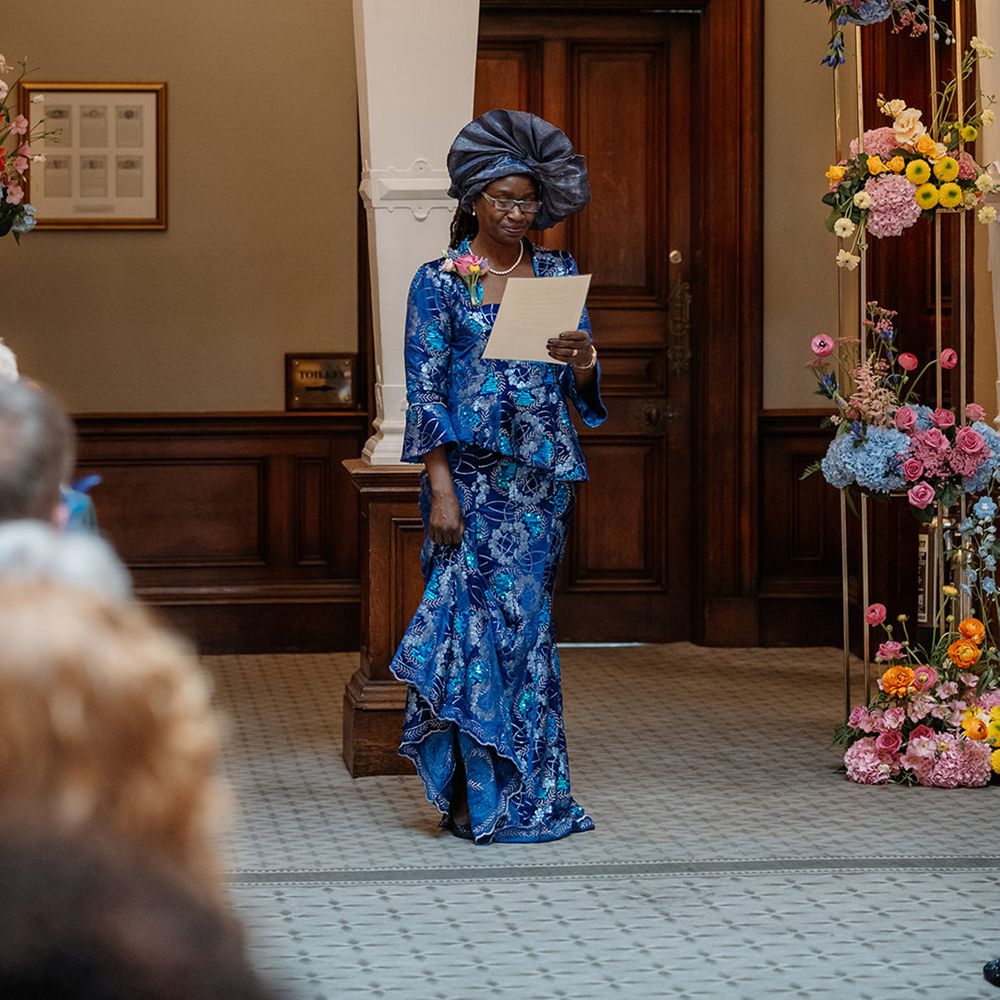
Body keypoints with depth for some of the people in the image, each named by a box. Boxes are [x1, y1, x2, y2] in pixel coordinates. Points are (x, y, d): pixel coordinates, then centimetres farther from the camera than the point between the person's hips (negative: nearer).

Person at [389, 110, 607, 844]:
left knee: (527, 624, 5)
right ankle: (481, 797, -1)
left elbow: (582, 388, 10)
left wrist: (581, 361, -14)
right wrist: (441, 489, -13)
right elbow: (425, 393, -4)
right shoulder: (440, 282, 0)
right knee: (483, 620, -7)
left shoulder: (558, 274, 10)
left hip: (542, 476, 3)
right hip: (472, 473, -3)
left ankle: (526, 791, 13)